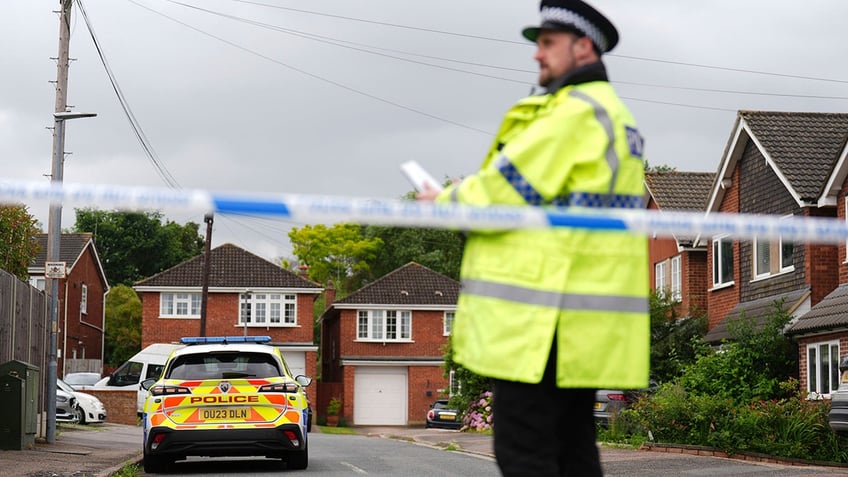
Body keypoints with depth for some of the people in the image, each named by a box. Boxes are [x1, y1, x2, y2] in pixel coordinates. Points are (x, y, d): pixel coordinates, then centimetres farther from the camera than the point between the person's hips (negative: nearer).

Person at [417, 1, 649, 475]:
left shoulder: (574, 112, -12)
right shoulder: (614, 115, 21)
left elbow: (505, 189, -15)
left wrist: (445, 202, 3)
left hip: (545, 317, -10)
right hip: (586, 318, 10)